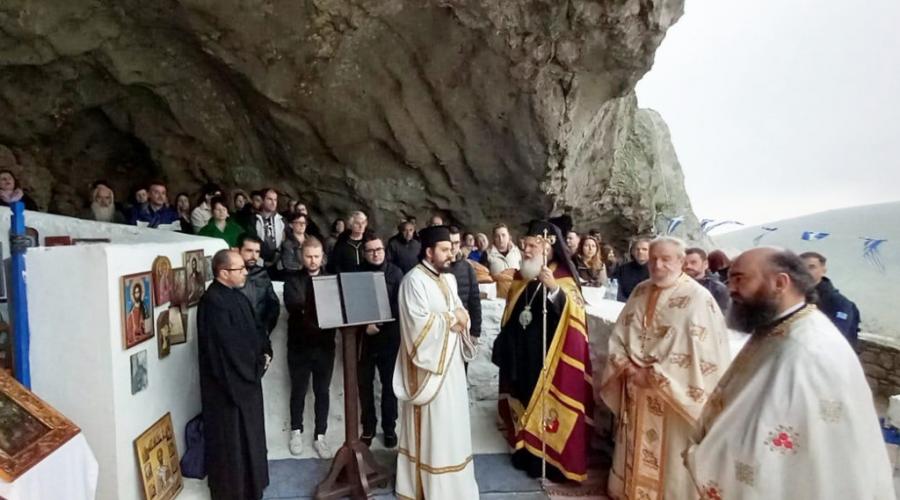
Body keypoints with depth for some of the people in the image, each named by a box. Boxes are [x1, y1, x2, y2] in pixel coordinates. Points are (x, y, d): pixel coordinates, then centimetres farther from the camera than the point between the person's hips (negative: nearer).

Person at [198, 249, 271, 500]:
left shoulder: (236, 295, 7)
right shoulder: (213, 302, -23)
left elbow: (253, 330, 14)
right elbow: (230, 346, -24)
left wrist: (265, 353, -2)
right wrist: (258, 363, -11)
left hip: (247, 376, 10)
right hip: (228, 382, -10)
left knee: (248, 435, 21)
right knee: (231, 438, 5)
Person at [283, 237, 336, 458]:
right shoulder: (292, 280, 0)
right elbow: (292, 305, -18)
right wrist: (319, 308, -29)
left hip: (325, 344, 1)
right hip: (300, 345, -1)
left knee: (322, 391, 8)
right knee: (298, 391, 12)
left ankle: (320, 436, 19)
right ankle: (296, 432, 30)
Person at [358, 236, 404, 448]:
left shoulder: (395, 273, -1)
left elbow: (400, 305, -7)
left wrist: (379, 323, -16)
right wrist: (365, 325, -14)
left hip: (389, 336, -1)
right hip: (364, 337, 1)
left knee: (389, 383, 8)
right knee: (364, 383, 8)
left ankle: (389, 427, 21)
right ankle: (368, 426, 23)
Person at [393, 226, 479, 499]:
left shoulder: (449, 279, 12)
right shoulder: (414, 280, -15)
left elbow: (460, 310, 15)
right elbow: (418, 322, -23)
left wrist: (461, 318, -9)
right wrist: (450, 319, -13)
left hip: (451, 360, 9)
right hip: (429, 363, -8)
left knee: (451, 420, 16)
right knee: (432, 424, -1)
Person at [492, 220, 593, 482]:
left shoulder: (563, 278, -9)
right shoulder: (521, 277, 9)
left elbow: (573, 314, -25)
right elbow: (510, 316, 15)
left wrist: (555, 289, -40)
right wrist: (504, 346, 13)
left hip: (548, 356, -6)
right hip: (521, 354, 6)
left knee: (546, 402, 0)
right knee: (524, 399, 12)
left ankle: (550, 459, 12)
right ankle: (526, 452, 25)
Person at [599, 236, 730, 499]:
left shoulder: (698, 298, -13)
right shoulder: (640, 292, 6)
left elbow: (697, 354, -18)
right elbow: (619, 335, 8)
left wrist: (654, 375, -17)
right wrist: (627, 367, -8)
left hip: (671, 395, -5)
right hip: (635, 391, 5)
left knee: (668, 458, 6)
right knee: (635, 452, 17)